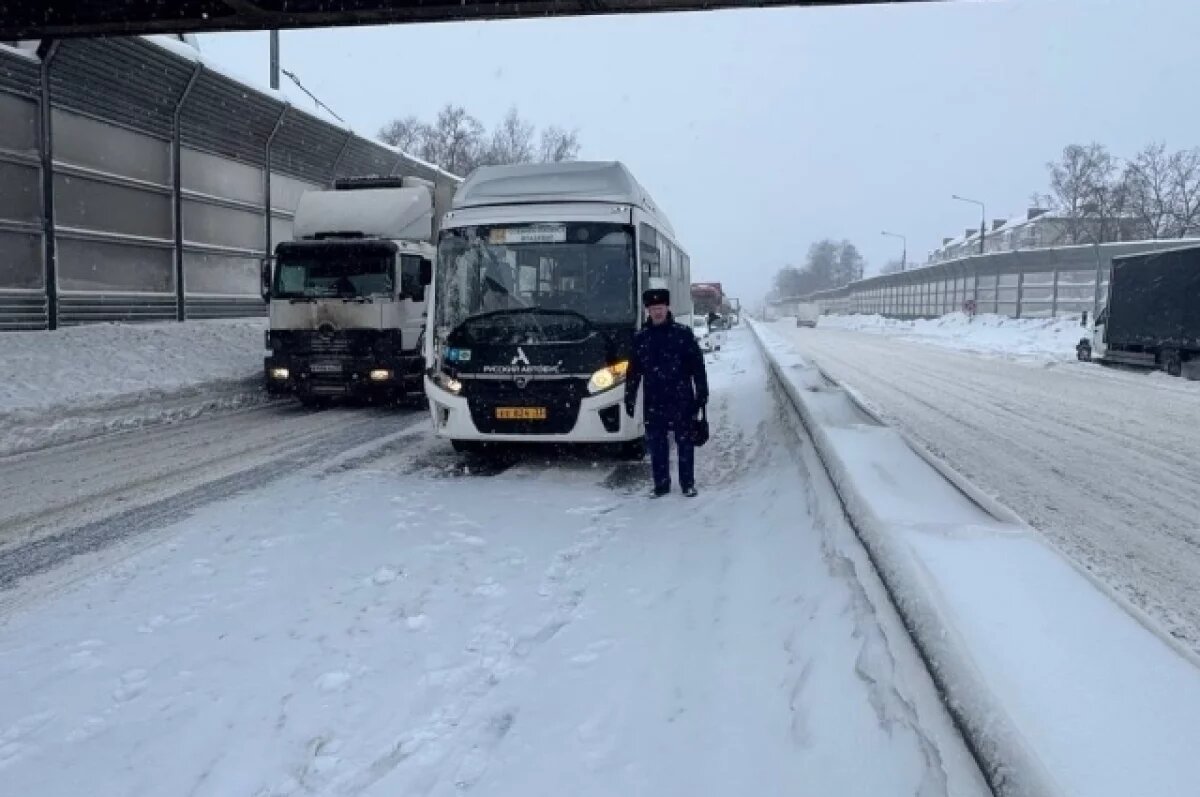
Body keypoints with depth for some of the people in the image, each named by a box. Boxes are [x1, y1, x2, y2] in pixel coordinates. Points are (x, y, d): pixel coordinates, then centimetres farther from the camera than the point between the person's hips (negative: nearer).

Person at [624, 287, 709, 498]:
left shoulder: (683, 334, -2)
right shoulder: (641, 338, 6)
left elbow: (698, 366, -2)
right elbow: (634, 370, 11)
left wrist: (702, 394, -5)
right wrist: (629, 398, 10)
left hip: (681, 399, -3)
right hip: (653, 402, 3)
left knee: (685, 442, 4)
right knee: (656, 444, 7)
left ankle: (688, 484, 15)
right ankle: (661, 485, 17)